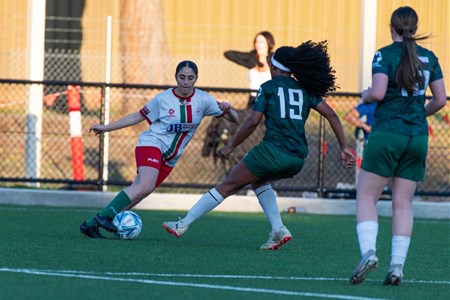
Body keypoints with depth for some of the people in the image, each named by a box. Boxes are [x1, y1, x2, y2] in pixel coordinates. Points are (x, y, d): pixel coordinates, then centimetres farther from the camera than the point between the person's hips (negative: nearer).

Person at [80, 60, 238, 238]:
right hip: (152, 144, -4)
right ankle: (104, 216, -28)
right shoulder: (163, 99, -7)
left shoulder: (203, 100, 0)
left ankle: (91, 224, 1)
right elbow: (138, 117, 5)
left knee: (136, 194, -2)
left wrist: (227, 110, -20)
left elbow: (233, 119, 4)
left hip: (169, 160, 4)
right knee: (146, 186, -30)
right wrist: (106, 127, 4)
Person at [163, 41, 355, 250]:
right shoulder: (305, 89, 17)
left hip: (273, 150, -5)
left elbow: (253, 121, -5)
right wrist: (344, 148, 10)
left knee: (228, 185, 7)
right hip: (298, 158, 5)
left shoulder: (269, 87, 5)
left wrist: (231, 147, 4)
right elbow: (331, 115, 9)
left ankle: (183, 225, 12)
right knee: (258, 180, 32)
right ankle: (278, 229, 15)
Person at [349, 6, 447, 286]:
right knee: (403, 203, 6)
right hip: (418, 137, 4)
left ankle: (368, 251, -19)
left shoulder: (384, 55, -6)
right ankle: (397, 265, -2)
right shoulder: (429, 58, 8)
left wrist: (366, 95, 5)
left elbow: (378, 93, -17)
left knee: (366, 197, 2)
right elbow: (440, 100, 7)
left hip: (387, 134, -4)